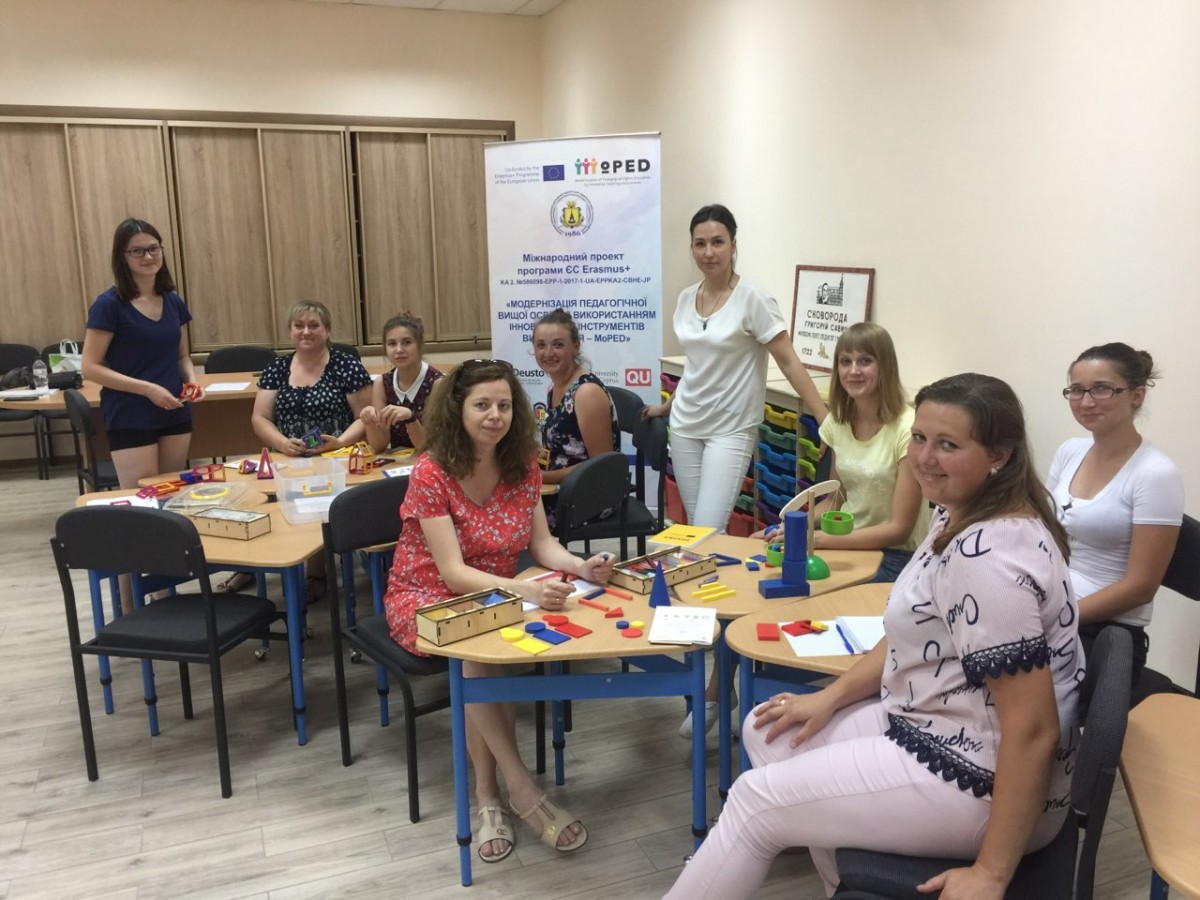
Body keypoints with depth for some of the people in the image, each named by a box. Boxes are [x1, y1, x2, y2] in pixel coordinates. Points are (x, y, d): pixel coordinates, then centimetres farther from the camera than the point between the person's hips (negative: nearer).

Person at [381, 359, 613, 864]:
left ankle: (488, 795, -14)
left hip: (494, 595, 4)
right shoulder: (431, 473, -20)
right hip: (428, 599, -4)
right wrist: (525, 590, -42)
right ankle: (523, 792, -21)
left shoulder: (523, 467, -3)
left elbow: (542, 546, -4)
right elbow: (453, 574, -26)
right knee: (478, 656, -34)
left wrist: (581, 567, -27)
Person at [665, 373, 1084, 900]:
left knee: (755, 802, -3)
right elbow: (919, 637, 14)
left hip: (979, 781, -10)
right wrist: (831, 697, 9)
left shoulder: (988, 558, -29)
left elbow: (1033, 730, -28)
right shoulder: (965, 517, 4)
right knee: (768, 732, 15)